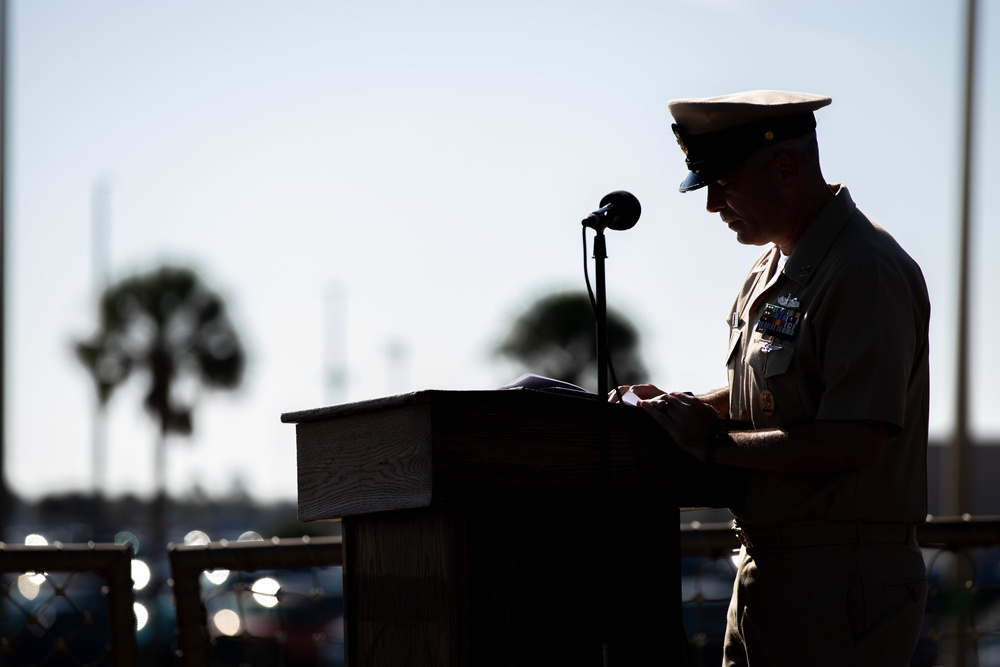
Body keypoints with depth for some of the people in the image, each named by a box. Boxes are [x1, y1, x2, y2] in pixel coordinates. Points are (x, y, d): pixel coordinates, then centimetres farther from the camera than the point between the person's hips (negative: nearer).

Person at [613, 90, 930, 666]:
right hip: (767, 571, 9)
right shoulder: (771, 272, 16)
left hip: (842, 579, -9)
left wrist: (715, 445, -16)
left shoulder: (866, 273, -16)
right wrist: (681, 408, 9)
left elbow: (853, 440, -23)